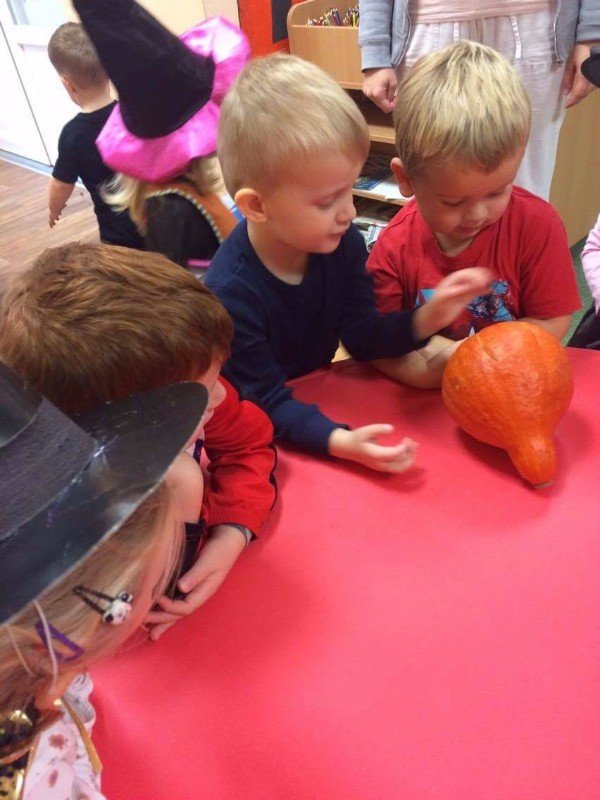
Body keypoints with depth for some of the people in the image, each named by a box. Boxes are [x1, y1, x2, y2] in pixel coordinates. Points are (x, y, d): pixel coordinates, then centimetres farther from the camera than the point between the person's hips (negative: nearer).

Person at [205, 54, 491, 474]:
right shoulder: (231, 291, -30)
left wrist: (427, 318, -20)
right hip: (262, 436, -4)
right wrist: (339, 441, -38)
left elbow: (362, 337, -4)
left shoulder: (344, 243, -13)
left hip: (318, 397, 4)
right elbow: (266, 404, -24)